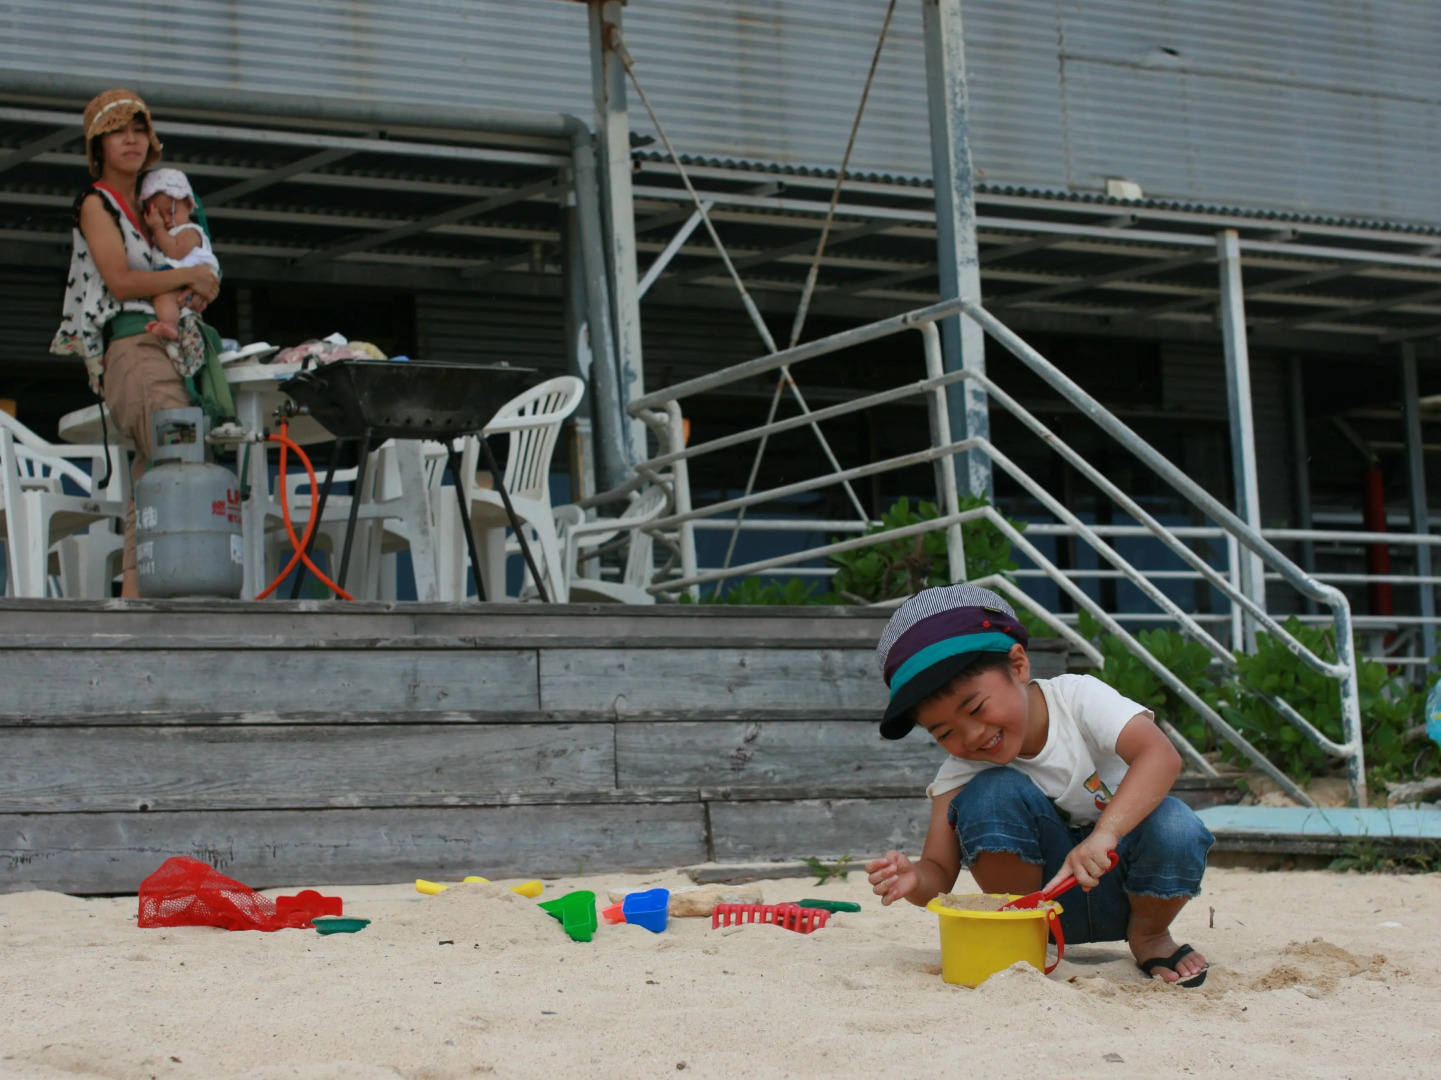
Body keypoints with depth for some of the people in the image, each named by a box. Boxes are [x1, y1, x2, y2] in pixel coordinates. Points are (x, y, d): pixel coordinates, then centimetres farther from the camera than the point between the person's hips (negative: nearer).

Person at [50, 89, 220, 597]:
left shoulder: (142, 206, 26)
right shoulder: (95, 202, 3)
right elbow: (121, 281, -9)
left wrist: (196, 293, 1)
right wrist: (190, 276, -3)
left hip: (164, 355, 8)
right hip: (133, 350, -8)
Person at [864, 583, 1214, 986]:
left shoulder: (1078, 699, -19)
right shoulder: (961, 773, -10)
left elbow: (1161, 756, -35)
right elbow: (940, 874, -14)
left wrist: (1104, 833, -50)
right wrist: (916, 880, -39)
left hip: (1125, 885, 0)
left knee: (1174, 827, -34)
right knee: (992, 794, -26)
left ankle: (1148, 935, -3)